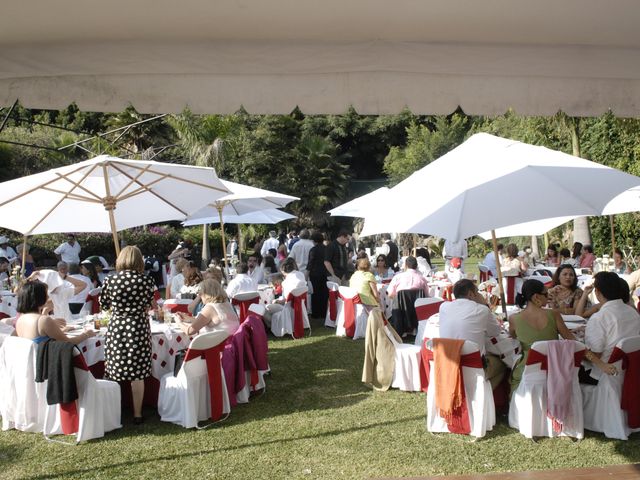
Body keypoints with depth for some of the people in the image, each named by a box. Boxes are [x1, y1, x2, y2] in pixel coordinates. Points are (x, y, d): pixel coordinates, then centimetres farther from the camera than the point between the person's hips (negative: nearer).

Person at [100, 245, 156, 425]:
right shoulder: (147, 281, -8)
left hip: (116, 328, 1)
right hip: (139, 328, -1)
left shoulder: (110, 280, -5)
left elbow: (104, 305, 8)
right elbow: (149, 306, 4)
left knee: (115, 372, 14)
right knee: (137, 374, 7)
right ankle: (137, 414, 15)